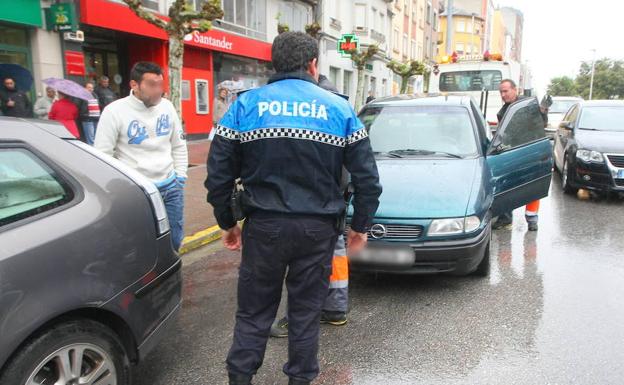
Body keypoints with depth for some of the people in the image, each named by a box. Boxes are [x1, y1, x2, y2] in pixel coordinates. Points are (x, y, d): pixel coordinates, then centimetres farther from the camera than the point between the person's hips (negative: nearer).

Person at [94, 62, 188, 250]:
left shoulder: (167, 106, 4)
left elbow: (179, 146, 13)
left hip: (170, 187, 5)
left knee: (174, 240, 12)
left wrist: (180, 177, 7)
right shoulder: (114, 111, -10)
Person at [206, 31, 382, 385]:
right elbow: (367, 177, 2)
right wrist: (361, 227, 11)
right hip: (318, 229, 1)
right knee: (307, 310, 14)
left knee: (254, 310, 13)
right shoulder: (340, 108, 3)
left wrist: (227, 223, 12)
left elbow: (219, 174, 1)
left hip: (264, 226, 0)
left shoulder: (246, 104, 2)